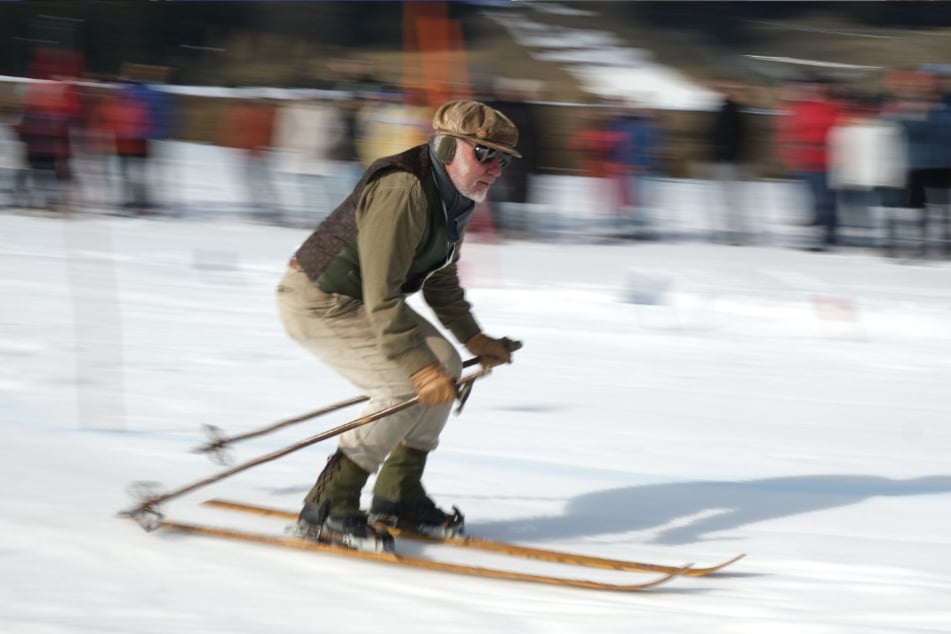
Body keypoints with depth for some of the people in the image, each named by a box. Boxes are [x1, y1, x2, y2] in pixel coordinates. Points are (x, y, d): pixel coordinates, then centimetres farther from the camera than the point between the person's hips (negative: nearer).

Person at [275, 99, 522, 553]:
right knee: (409, 388, -19)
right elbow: (381, 295, -32)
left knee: (445, 368, 6)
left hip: (359, 301, 10)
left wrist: (472, 336, 10)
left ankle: (397, 497, 16)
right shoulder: (402, 192, -28)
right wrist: (419, 366, -34)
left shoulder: (452, 196, 4)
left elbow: (439, 278, 19)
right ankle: (327, 507, -13)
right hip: (319, 304, -10)